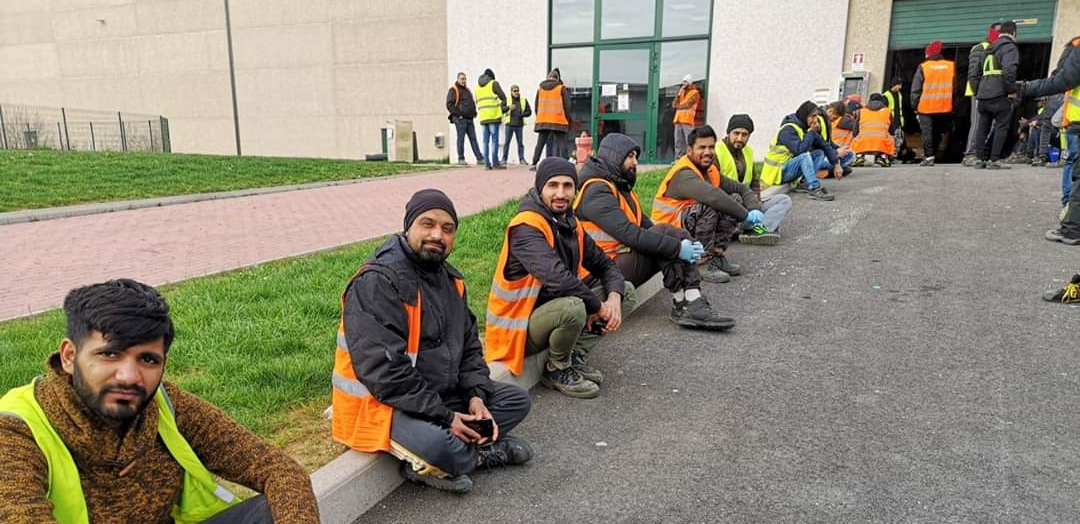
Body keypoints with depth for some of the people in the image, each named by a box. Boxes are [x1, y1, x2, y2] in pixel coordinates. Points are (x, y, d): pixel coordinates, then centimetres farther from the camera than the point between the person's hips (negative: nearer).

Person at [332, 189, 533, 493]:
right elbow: (383, 369, -28)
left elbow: (468, 343, 12)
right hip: (381, 403, -9)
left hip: (442, 393, 9)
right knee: (440, 445, -36)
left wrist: (476, 395, -6)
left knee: (517, 400, 7)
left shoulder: (449, 278, 7)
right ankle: (484, 453, 0)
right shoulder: (376, 282, -21)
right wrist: (445, 417, -24)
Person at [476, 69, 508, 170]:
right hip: (494, 116, -5)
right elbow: (503, 97, -1)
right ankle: (495, 163, -7)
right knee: (494, 140, -5)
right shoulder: (493, 83, 0)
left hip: (482, 117, 5)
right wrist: (503, 107, 15)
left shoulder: (477, 86, 17)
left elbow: (477, 102, 17)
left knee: (486, 140, 6)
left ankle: (487, 163, 3)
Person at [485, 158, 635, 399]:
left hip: (555, 311, 8)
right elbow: (557, 277, -36)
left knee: (625, 291, 4)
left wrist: (613, 298, -13)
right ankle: (556, 370, -8)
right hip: (518, 328, -8)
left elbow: (604, 264, 8)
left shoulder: (570, 224, 5)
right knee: (572, 307, -38)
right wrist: (598, 306, -22)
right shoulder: (526, 227, -23)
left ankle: (575, 356, 3)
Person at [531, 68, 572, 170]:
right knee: (561, 144, 1)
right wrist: (569, 120, 6)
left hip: (542, 121, 4)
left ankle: (534, 164, 7)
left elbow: (536, 106, 14)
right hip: (558, 121, -4)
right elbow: (567, 106, -2)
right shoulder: (562, 88, 0)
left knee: (540, 143, 11)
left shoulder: (540, 89, 11)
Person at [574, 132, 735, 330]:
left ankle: (693, 304, -19)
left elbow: (644, 223, 11)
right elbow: (629, 234, -26)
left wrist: (681, 244, -6)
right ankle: (682, 305, -16)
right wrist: (677, 248, -25)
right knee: (664, 232, -23)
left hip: (626, 258, 10)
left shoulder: (619, 186, 18)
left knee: (678, 236, -6)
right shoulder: (596, 191, -15)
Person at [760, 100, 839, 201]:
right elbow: (799, 149, -32)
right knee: (805, 156, -29)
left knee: (819, 153, 0)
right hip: (777, 172, -8)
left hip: (791, 168, 8)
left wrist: (836, 164, 0)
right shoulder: (788, 129, -18)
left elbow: (825, 146, 9)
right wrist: (811, 132, -21)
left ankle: (806, 183, -12)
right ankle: (814, 189, -33)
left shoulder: (807, 128, 6)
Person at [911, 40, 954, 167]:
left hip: (926, 107, -3)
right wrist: (953, 105, 14)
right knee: (938, 132, 14)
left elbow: (915, 89, -3)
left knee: (927, 132, -3)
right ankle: (933, 154, 16)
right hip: (945, 107, 4)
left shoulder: (923, 67, -2)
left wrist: (915, 105, 5)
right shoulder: (951, 66, 8)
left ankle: (929, 156, -12)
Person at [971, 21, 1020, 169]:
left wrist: (977, 91, 21)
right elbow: (1009, 70, -19)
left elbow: (976, 72, 21)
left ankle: (981, 159, 10)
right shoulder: (1010, 47, -4)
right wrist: (1011, 90, -12)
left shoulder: (989, 49, 20)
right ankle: (994, 160, -7)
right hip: (999, 96, -7)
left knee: (983, 128, 9)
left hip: (983, 96, 7)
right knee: (1001, 127, -3)